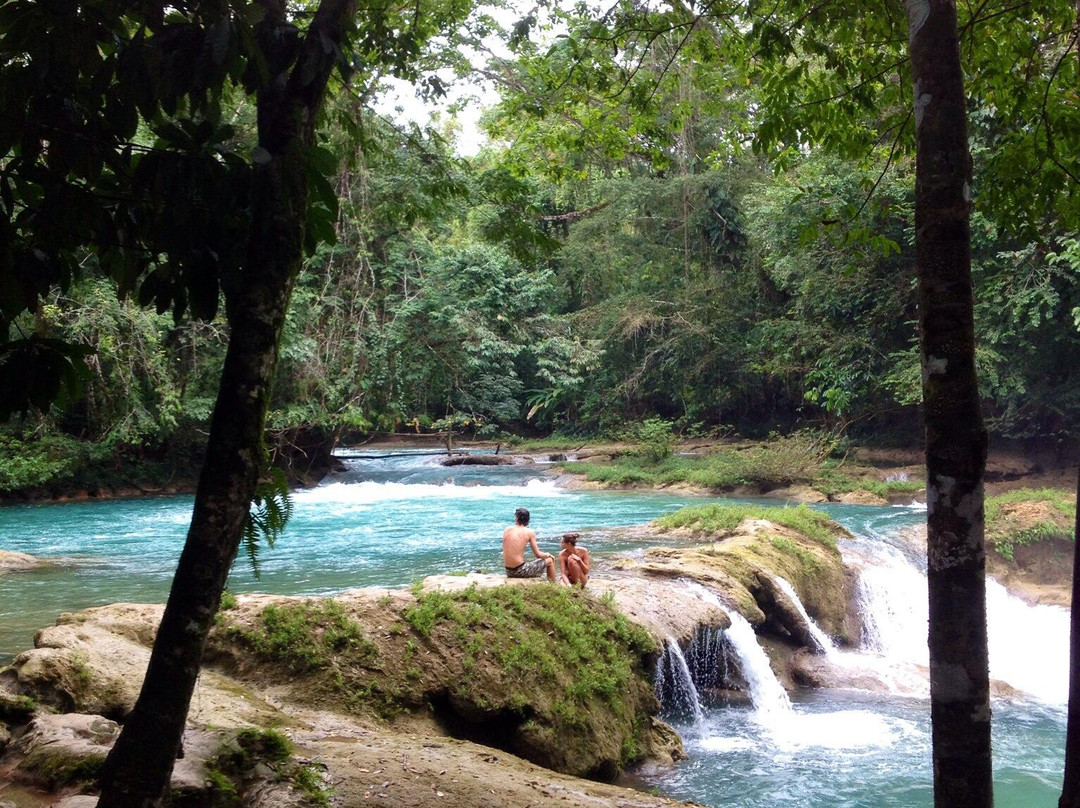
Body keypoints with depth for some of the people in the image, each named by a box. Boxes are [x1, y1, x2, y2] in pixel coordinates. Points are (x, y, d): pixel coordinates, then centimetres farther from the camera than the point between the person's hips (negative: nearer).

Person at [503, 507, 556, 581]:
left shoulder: (507, 530, 4)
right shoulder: (529, 532, -8)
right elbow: (538, 554, -4)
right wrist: (547, 555, 16)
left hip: (509, 572, 5)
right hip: (520, 571, -5)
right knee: (550, 560, 15)